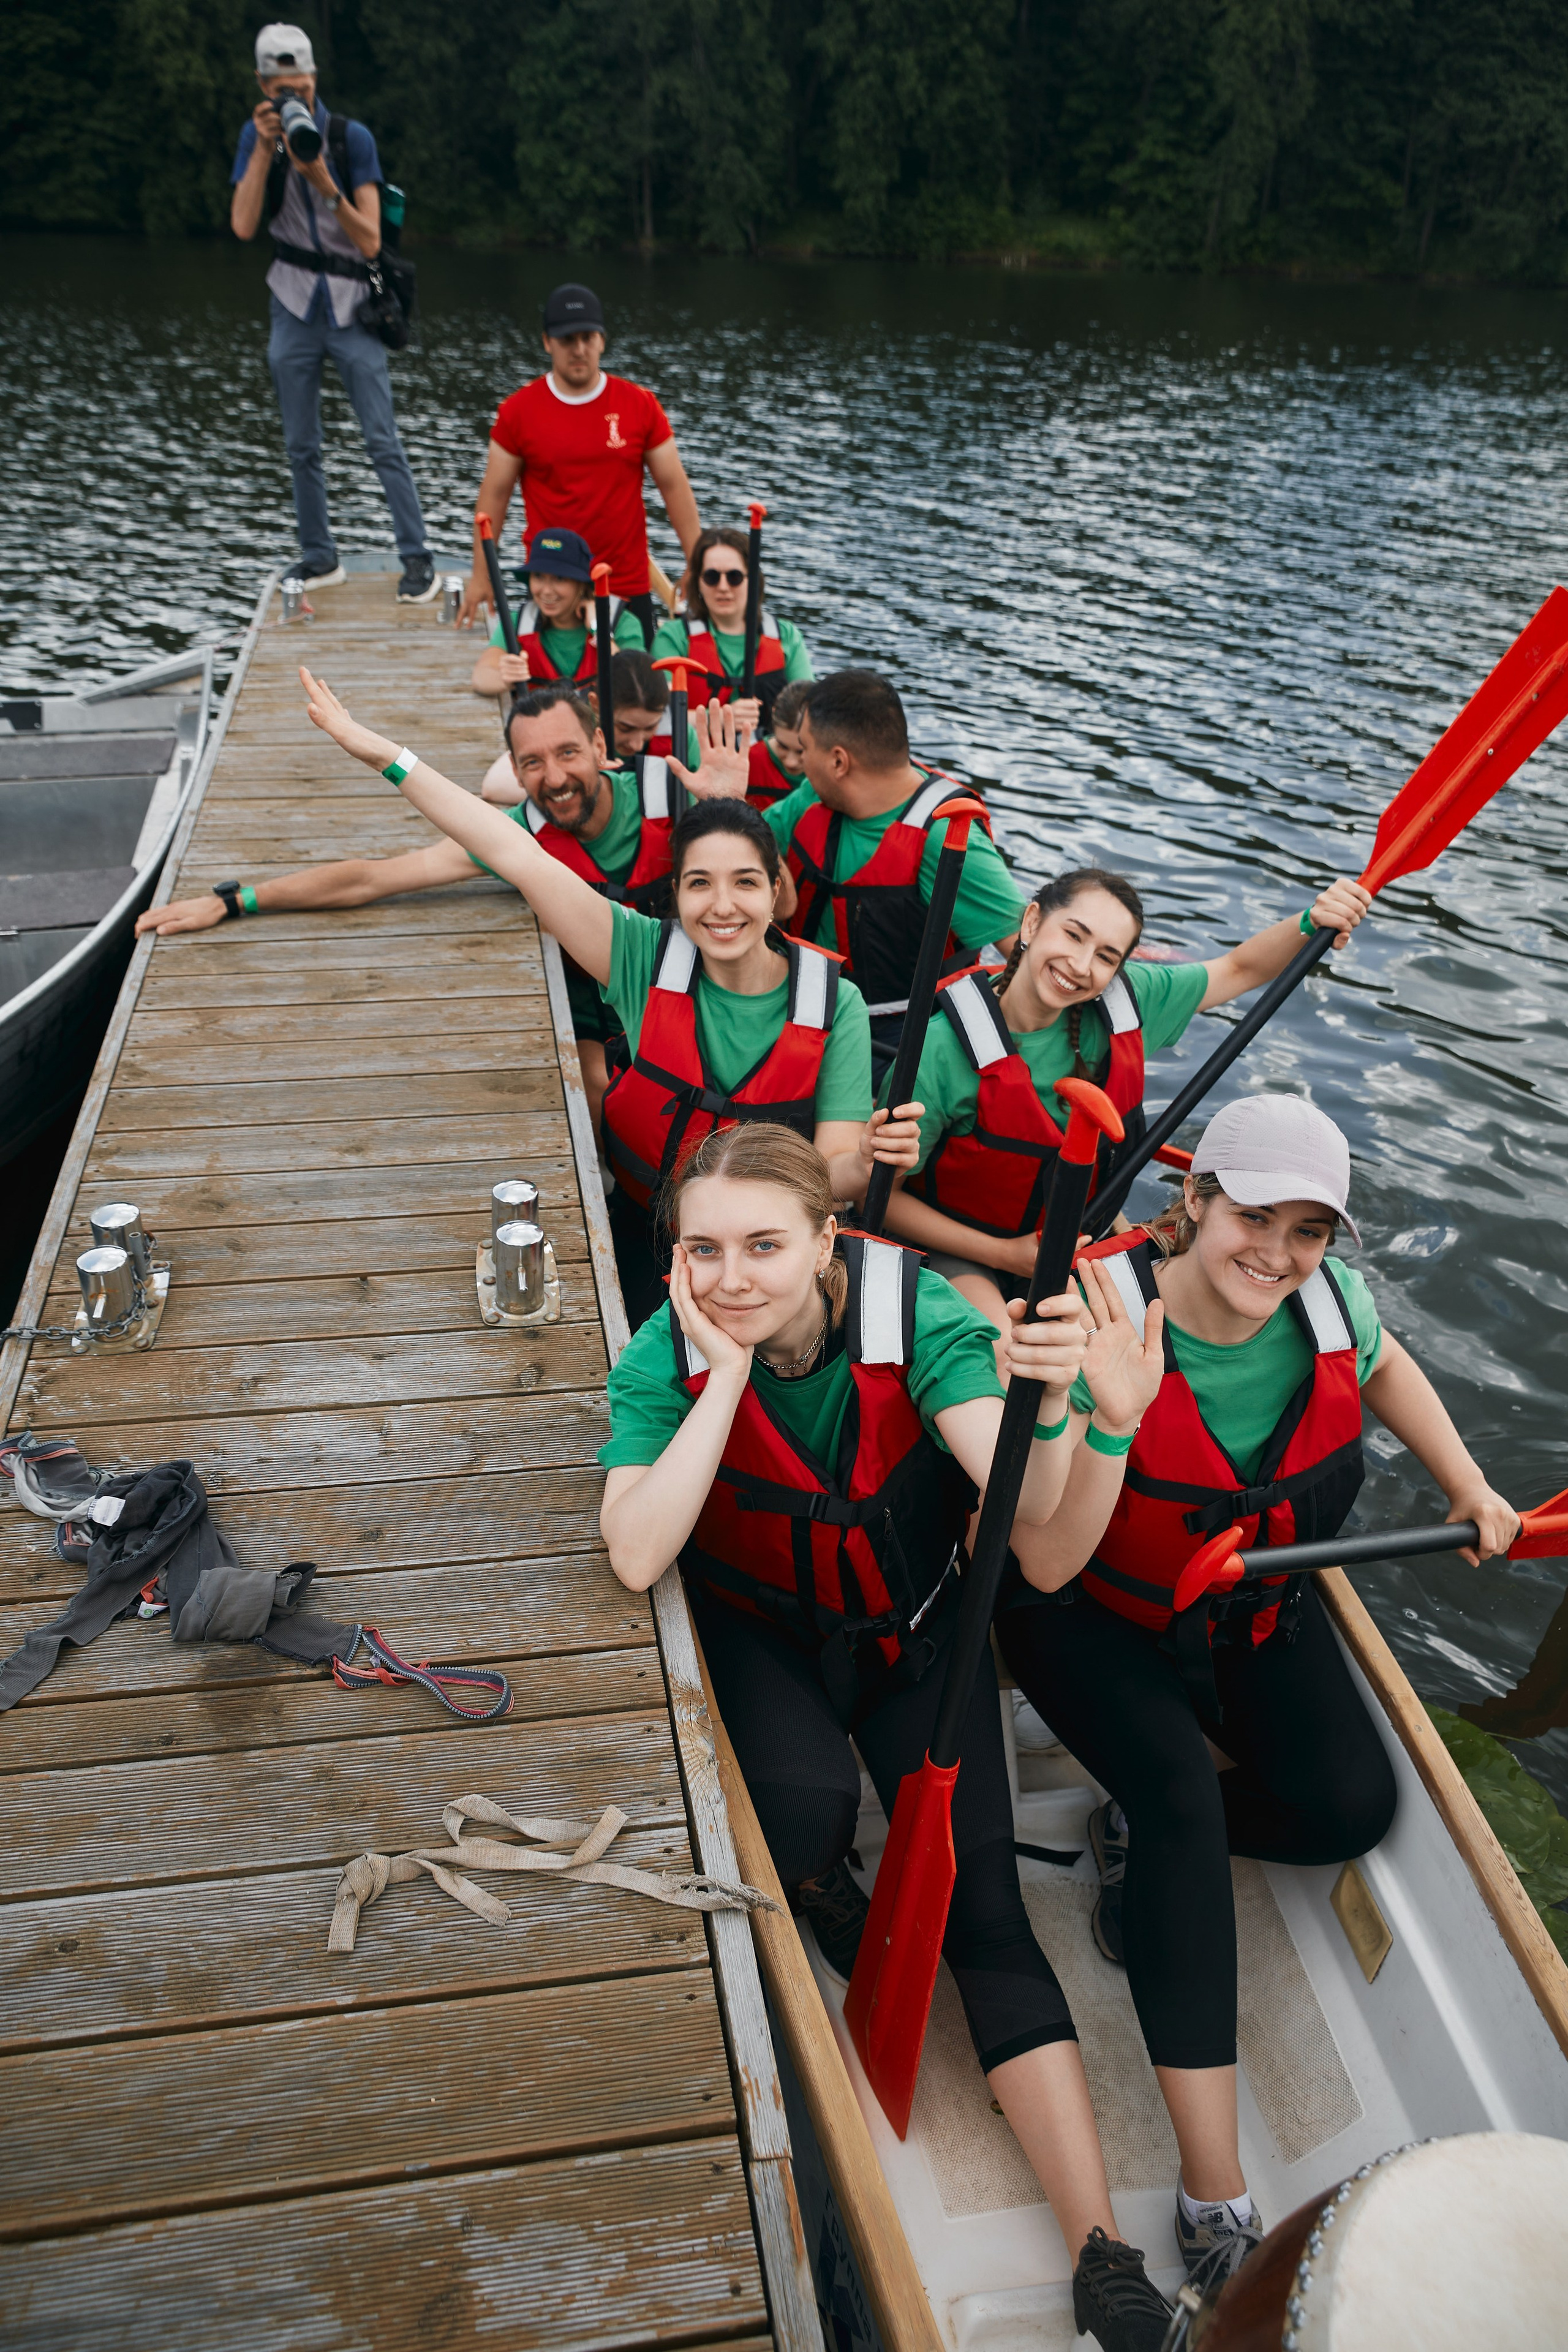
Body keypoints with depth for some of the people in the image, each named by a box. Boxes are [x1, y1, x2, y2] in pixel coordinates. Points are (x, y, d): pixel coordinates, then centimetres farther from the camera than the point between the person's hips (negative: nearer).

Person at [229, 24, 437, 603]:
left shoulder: (352, 138, -8)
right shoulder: (256, 137, 0)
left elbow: (371, 242, -12)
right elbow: (243, 227, -12)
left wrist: (326, 185, -26)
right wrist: (266, 150, -20)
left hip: (352, 307, -3)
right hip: (293, 310, 3)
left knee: (382, 442, -9)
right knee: (302, 447, 6)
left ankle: (418, 560, -6)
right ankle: (320, 559, 16)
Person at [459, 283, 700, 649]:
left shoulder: (640, 405, 3)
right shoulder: (517, 411, 2)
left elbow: (674, 486, 6)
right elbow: (495, 494, 6)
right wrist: (481, 575, 4)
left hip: (629, 588, 1)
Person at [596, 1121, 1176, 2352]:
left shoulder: (915, 1314, -24)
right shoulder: (665, 1358, -20)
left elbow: (1031, 1511, -33)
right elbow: (636, 1557, -33)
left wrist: (1052, 1401, -55)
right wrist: (728, 1374, -35)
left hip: (916, 1626, 0)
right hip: (764, 1634, 0)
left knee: (982, 1905, -8)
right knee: (810, 1809, -29)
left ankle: (1103, 2250, 2)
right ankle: (819, 1886, 10)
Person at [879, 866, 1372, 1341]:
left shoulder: (1127, 1002, -7)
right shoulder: (943, 1050, -23)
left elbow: (1241, 968, 9)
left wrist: (1312, 922, -12)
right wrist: (1004, 1254, -18)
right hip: (959, 1255, -6)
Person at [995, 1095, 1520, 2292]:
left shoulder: (1329, 1297, -16)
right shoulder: (1096, 1317, -32)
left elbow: (1383, 1365, 13)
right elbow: (1046, 1568, -35)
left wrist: (1470, 1488, 8)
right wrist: (1114, 1418, -49)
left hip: (1258, 1607, 6)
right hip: (1092, 1617, -5)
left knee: (1353, 1806, -11)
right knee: (1184, 1796, -26)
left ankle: (1140, 1832, 15)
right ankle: (1216, 2191, -17)